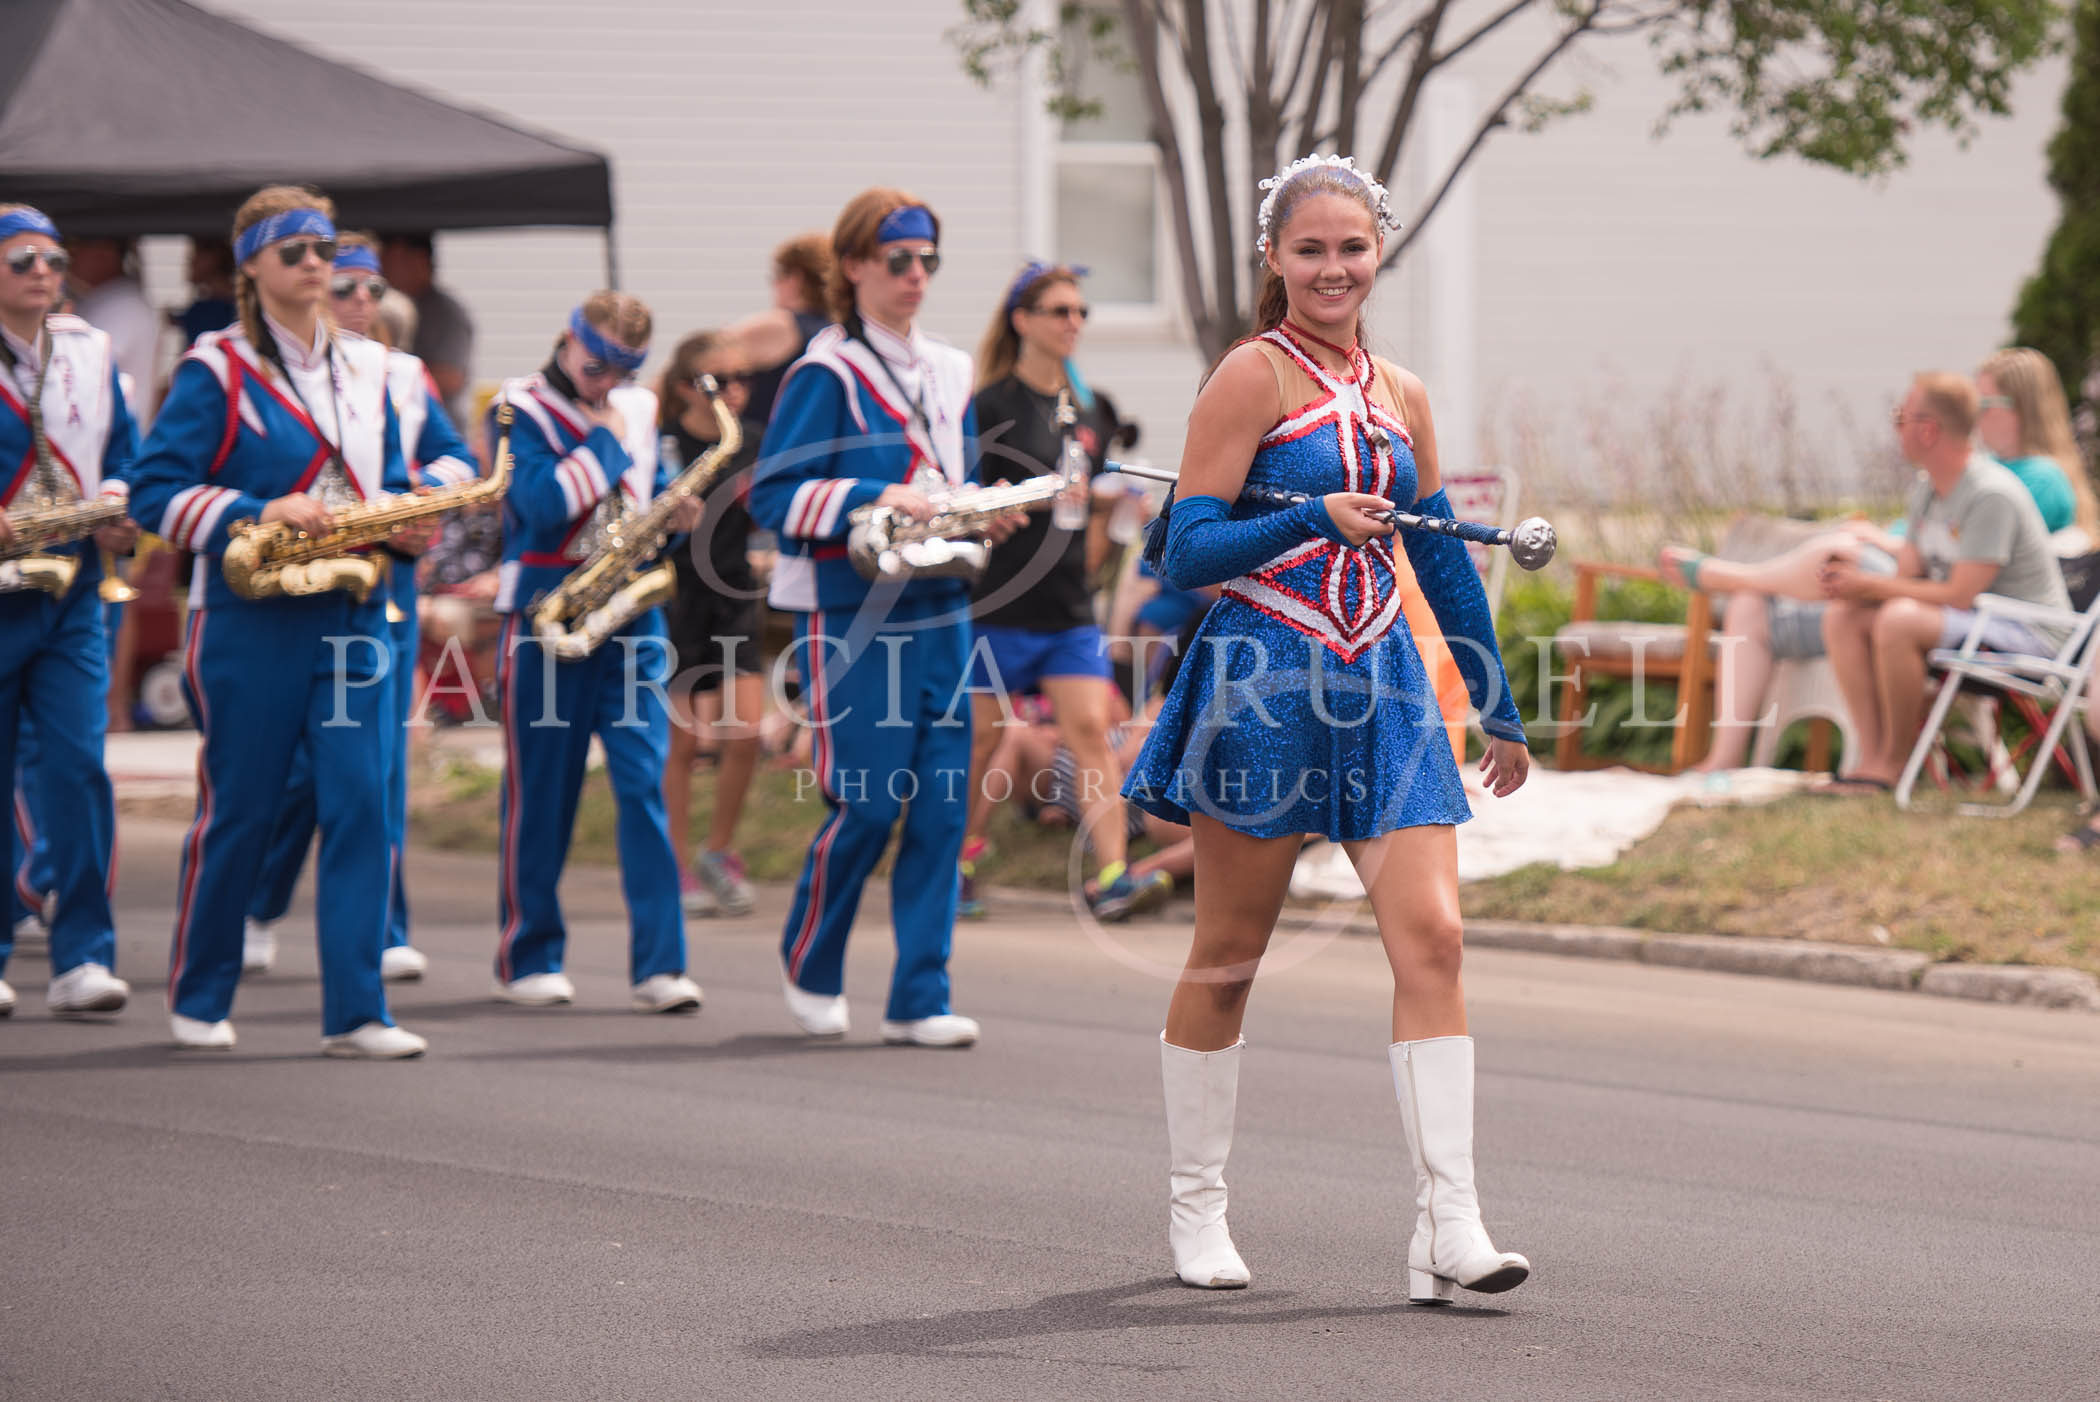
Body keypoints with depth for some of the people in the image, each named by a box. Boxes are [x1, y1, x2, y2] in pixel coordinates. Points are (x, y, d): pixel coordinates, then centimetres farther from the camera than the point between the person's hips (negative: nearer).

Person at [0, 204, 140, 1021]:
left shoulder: (92, 354, 11)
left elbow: (124, 455, 16)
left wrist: (120, 509, -4)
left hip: (72, 594, 3)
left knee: (76, 768, -8)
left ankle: (82, 959, -6)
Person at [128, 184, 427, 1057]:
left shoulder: (365, 370, 13)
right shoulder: (216, 371, -4)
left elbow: (391, 484, 22)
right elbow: (155, 493, -9)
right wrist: (259, 514, -20)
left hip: (352, 618, 4)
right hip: (250, 619, -4)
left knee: (361, 804, -6)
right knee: (238, 811, 3)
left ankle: (356, 1012, -6)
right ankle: (198, 1000, 20)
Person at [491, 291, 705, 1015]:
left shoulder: (637, 410, 12)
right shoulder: (521, 410, -4)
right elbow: (544, 502, -19)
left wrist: (677, 508, 3)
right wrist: (605, 438, -11)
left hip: (632, 620, 4)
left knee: (645, 782, -6)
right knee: (540, 793, 3)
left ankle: (658, 963, -7)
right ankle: (528, 960, 15)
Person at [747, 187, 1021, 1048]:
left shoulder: (948, 376, 16)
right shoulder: (826, 375, -5)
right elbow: (774, 497, -12)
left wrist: (987, 515, 4)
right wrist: (877, 499, -23)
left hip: (941, 612, 6)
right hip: (852, 615, -6)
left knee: (942, 808, 1)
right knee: (866, 803, -6)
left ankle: (920, 1000, 5)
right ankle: (809, 966, 17)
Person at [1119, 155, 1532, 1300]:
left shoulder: (1399, 395, 13)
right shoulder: (1255, 376, -4)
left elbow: (1443, 562, 23)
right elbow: (1186, 551, -10)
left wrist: (1499, 715, 25)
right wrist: (1315, 522, -25)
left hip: (1385, 686, 5)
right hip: (1264, 679, -5)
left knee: (1430, 934, -10)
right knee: (1228, 955, 5)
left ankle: (1448, 1224, -13)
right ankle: (1194, 1207, 20)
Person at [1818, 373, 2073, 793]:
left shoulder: (1992, 495, -21)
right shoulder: (1926, 490, 8)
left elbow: (1959, 596, -24)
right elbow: (1908, 577, 10)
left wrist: (1870, 585, -18)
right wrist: (1852, 582, -12)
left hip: (2026, 633, -10)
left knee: (1899, 620, -32)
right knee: (1842, 617, -4)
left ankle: (1893, 761, -18)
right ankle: (1870, 759, -12)